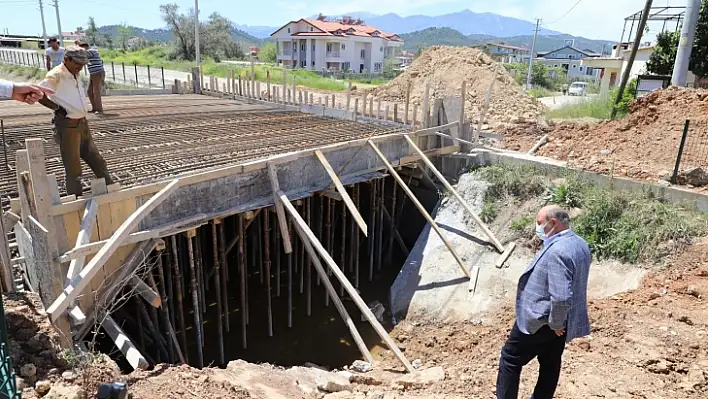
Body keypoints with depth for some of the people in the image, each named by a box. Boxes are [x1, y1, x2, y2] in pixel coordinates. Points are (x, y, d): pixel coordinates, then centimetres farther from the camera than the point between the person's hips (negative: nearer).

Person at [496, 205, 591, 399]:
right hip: (560, 320, 10)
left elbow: (561, 297, -34)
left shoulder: (557, 251, -29)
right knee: (551, 363, 20)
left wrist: (555, 323, -18)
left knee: (510, 359, 5)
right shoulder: (580, 244, 4)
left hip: (539, 319, -10)